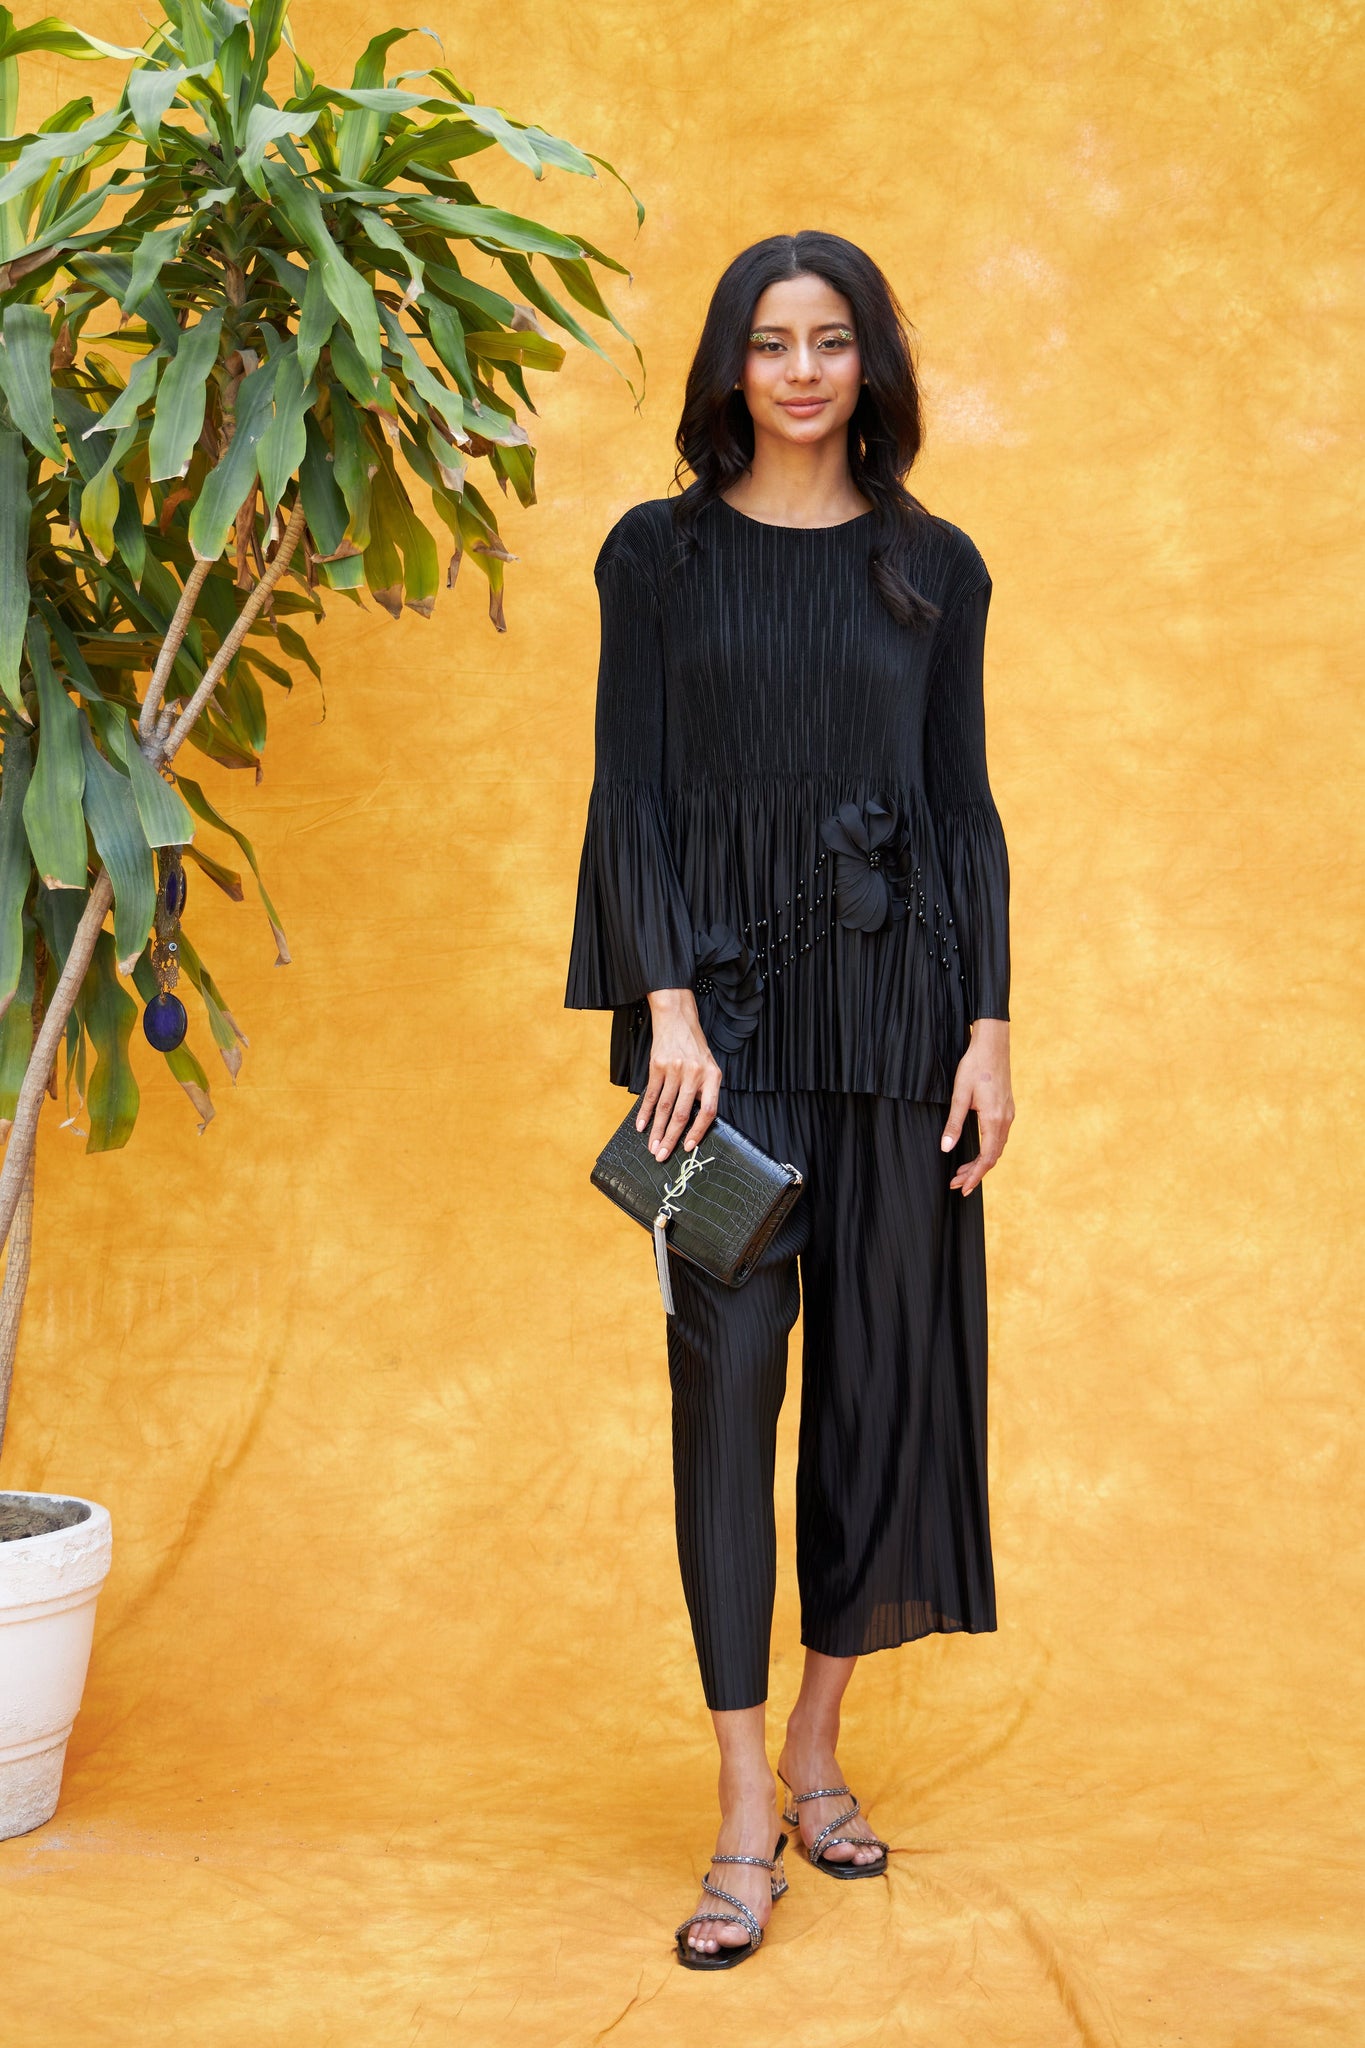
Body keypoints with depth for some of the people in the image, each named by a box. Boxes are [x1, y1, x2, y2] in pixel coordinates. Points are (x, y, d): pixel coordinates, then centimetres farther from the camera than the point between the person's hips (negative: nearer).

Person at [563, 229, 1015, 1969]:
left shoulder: (934, 567, 9)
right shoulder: (658, 554, 4)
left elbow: (965, 803, 7)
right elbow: (630, 794, -2)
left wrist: (988, 1026, -1)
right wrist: (669, 1008, -13)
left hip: (894, 1007, 2)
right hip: (727, 1008, -2)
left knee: (883, 1368, 5)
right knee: (729, 1366, -6)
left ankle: (819, 1742, 21)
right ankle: (746, 1810, -3)